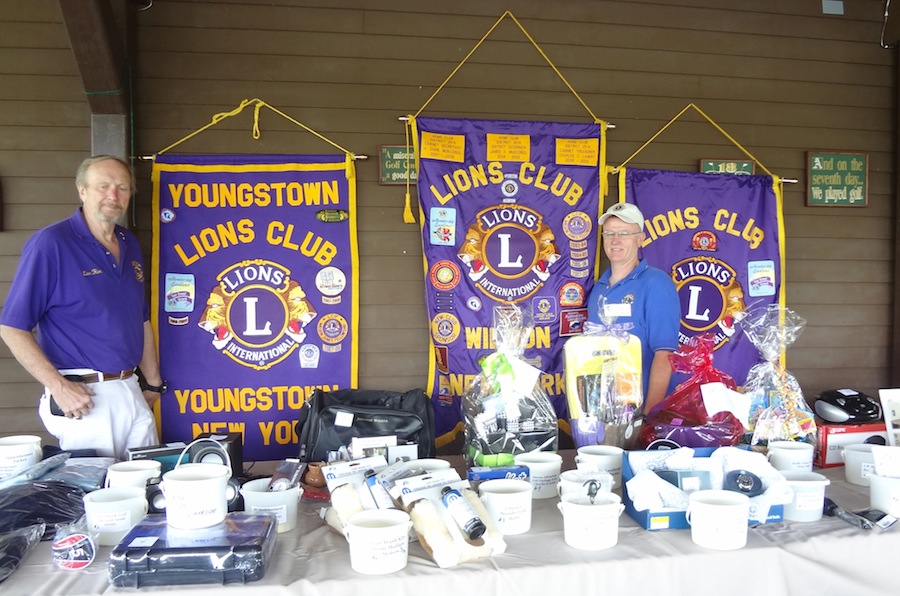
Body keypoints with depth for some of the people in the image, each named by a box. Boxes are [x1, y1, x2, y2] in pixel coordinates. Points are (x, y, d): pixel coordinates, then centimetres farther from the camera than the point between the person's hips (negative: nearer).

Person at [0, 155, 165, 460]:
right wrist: (59, 386, -19)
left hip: (132, 395, 7)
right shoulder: (50, 244, -10)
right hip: (83, 399, -6)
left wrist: (153, 384, 16)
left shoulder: (129, 245, 10)